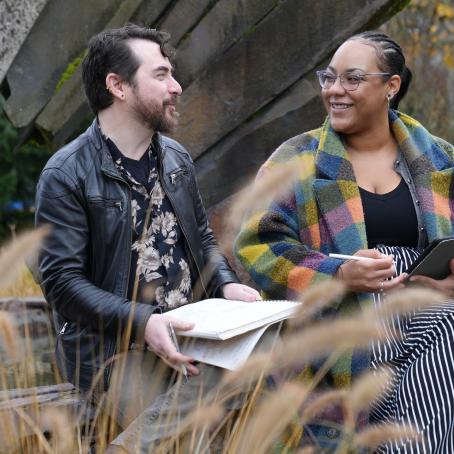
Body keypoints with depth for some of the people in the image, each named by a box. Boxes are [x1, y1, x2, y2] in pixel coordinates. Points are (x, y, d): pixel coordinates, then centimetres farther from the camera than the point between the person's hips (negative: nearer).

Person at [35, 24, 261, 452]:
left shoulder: (176, 158, 11)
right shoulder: (66, 175, -9)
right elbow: (61, 280, -13)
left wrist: (226, 284, 2)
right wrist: (142, 322, -24)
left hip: (189, 333, 6)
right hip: (113, 347, -6)